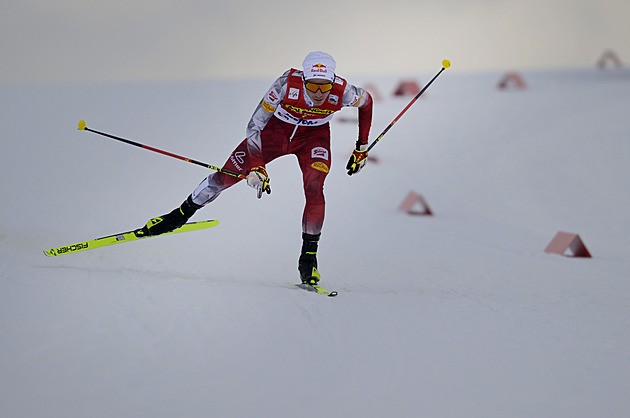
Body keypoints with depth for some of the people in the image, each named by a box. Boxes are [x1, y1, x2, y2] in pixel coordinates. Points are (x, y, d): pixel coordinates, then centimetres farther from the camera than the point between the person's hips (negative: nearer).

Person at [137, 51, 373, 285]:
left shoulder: (342, 92, -31)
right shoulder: (288, 84, -36)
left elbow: (366, 102, -6)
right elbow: (255, 125, -28)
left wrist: (362, 148, -2)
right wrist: (256, 166, -33)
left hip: (313, 137, 0)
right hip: (276, 130, 0)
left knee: (314, 189, -25)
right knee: (226, 176, 0)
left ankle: (308, 257, -12)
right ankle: (182, 214, 23)